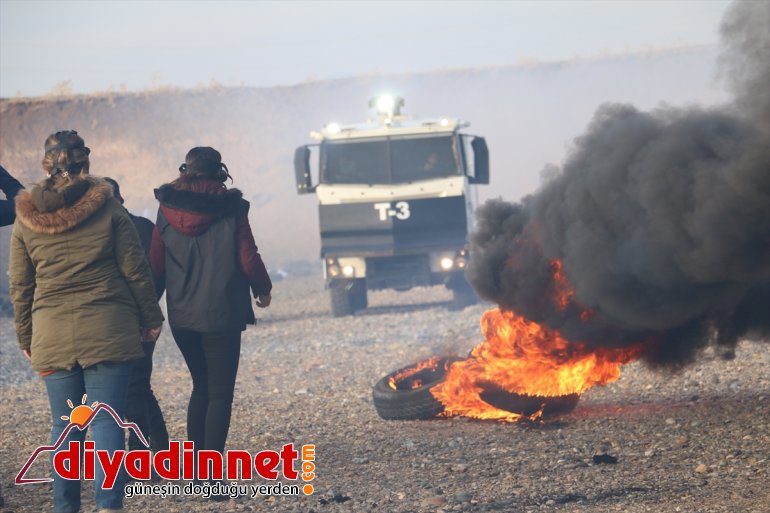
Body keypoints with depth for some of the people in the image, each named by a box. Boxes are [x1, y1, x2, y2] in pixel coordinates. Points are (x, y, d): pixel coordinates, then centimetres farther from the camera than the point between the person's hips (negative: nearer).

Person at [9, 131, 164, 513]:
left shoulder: (26, 218, 2)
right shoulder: (108, 209, -4)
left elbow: (20, 285, 8)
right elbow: (135, 269, -1)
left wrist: (25, 337, 18)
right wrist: (151, 318, 10)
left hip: (51, 334, 2)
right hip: (107, 329, -2)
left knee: (65, 426, 9)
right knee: (107, 421, -2)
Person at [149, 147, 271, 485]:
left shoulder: (167, 210, 1)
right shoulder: (231, 209, -7)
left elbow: (156, 264, 3)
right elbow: (248, 260, -8)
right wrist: (263, 289, 11)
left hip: (181, 316, 4)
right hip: (221, 316, -4)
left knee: (201, 387, 19)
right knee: (220, 393, 2)